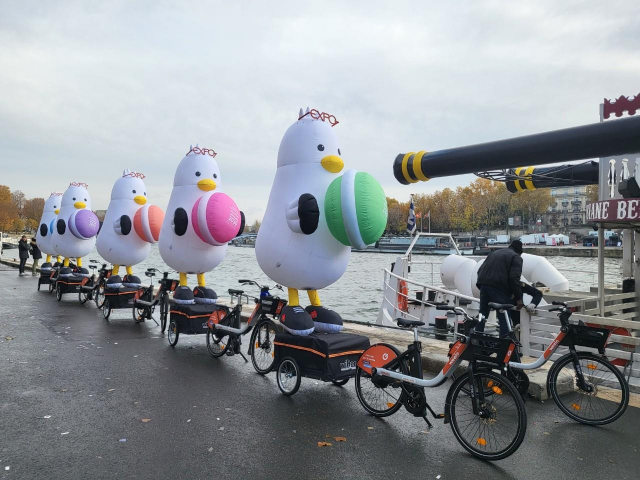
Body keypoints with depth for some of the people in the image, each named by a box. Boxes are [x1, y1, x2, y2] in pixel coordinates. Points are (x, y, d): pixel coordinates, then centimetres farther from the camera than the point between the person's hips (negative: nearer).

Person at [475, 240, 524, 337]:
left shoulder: (495, 252, 27)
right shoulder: (516, 257, 6)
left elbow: (480, 270, 23)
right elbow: (514, 278, -9)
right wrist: (518, 297, -5)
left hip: (483, 284, 6)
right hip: (499, 287, -6)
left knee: (482, 315, 16)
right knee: (504, 317, 0)